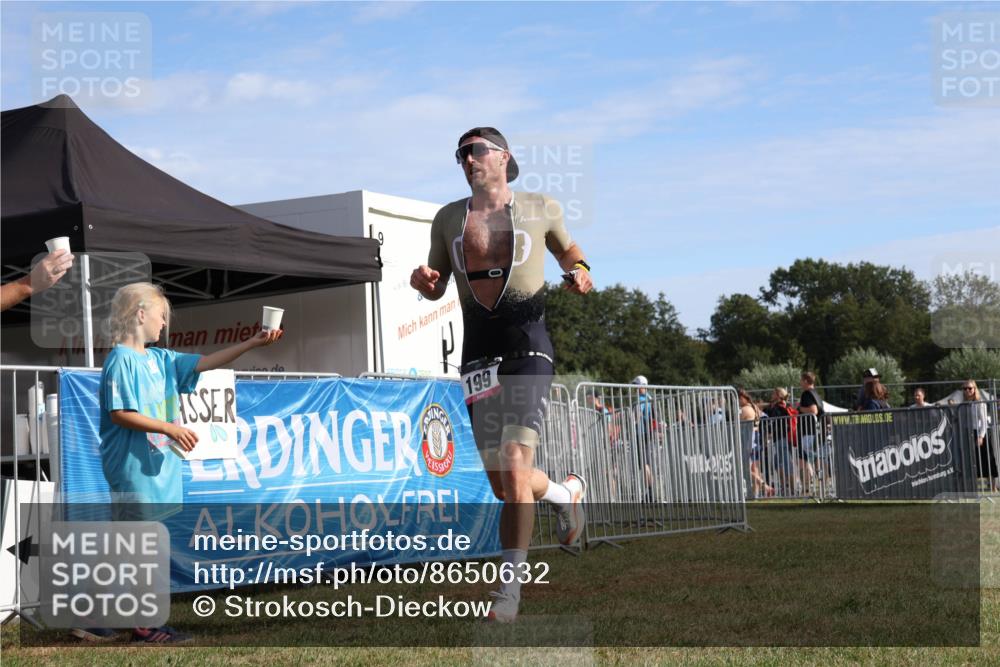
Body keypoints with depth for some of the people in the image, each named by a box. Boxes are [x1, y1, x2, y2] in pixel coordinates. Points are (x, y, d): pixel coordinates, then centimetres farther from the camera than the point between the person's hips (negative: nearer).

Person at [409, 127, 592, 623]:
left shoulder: (541, 210, 6)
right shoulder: (448, 219, 13)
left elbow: (569, 252, 23)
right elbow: (436, 290, 20)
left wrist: (580, 275, 1)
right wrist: (422, 280, -3)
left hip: (528, 350, -4)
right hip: (477, 356, 4)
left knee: (515, 466, -19)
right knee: (504, 486, 6)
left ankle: (509, 587, -12)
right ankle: (567, 491, 39)